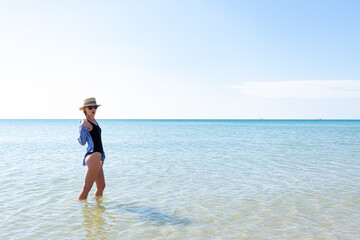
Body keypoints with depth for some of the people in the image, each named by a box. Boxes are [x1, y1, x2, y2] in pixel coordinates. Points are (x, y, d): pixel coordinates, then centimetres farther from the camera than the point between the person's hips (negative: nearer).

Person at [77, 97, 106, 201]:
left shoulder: (94, 121, 17)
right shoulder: (84, 123, -11)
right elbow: (82, 142, -21)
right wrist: (82, 127, -35)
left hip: (97, 156, 9)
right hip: (93, 156, -9)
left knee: (101, 186, 15)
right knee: (87, 188, -3)